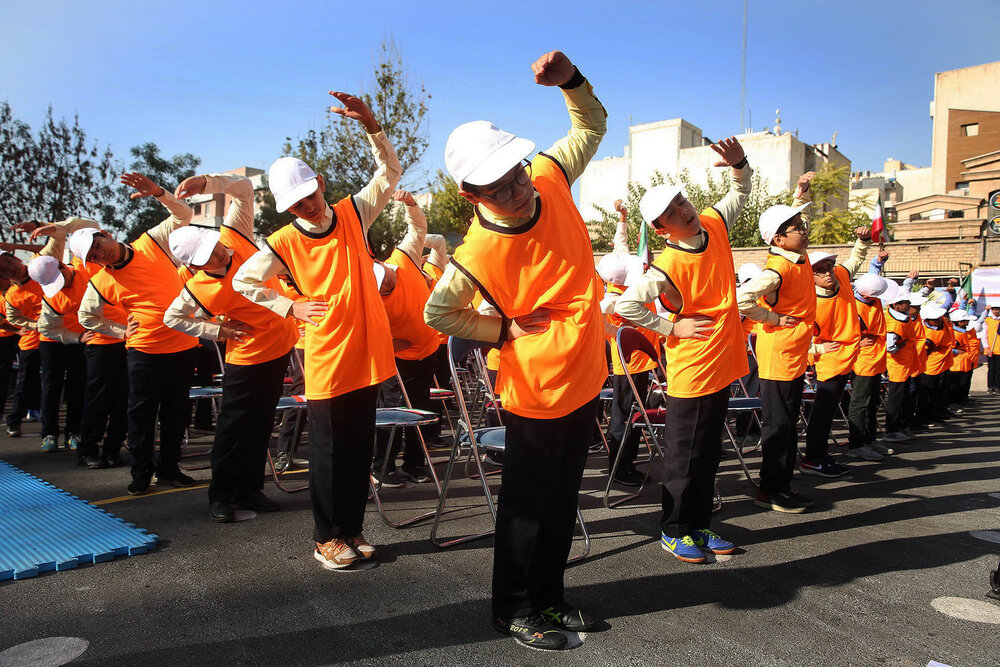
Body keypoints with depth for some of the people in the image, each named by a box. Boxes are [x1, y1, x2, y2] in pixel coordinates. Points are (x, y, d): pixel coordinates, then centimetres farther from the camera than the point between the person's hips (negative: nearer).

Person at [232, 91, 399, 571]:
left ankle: (352, 529, 27)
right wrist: (291, 308, -2)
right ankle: (326, 537, 21)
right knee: (328, 452, 6)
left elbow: (389, 173, -4)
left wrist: (371, 125, -18)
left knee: (360, 449, 12)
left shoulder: (353, 215, 2)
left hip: (368, 353, 3)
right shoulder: (284, 244, -4)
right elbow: (242, 281, 7)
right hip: (326, 360, -3)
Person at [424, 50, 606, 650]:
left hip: (585, 377, 7)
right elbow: (438, 313, -7)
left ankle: (548, 595, 38)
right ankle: (514, 608, 30)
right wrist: (505, 330, -10)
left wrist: (570, 79, -13)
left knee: (564, 495, 19)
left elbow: (592, 127, 6)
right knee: (529, 503, 9)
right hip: (539, 390, -6)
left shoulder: (550, 180, -10)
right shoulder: (477, 257, -24)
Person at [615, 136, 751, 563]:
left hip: (721, 365, 7)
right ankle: (674, 531, 21)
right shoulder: (667, 268, -21)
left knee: (709, 453, 17)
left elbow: (740, 193, 16)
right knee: (685, 455, 5)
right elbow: (624, 306, -20)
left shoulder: (714, 225, -2)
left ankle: (698, 526, 31)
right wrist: (672, 327, -14)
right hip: (691, 372, -7)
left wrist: (738, 164, -4)